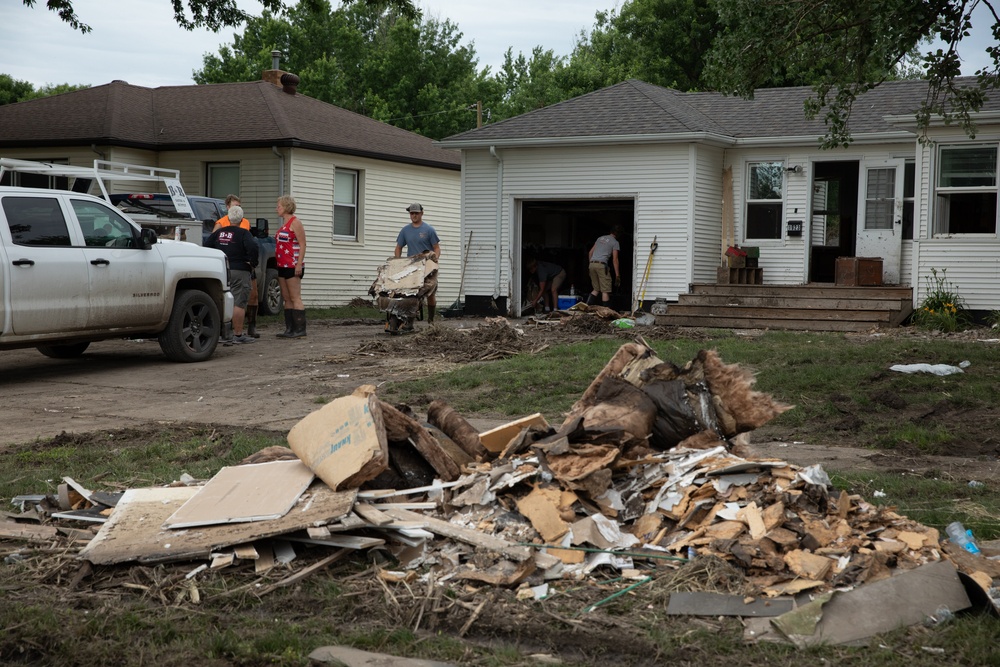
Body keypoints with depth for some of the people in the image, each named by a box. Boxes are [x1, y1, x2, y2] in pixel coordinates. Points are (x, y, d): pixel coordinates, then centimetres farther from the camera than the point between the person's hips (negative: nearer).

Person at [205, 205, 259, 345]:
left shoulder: (218, 233, 10)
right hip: (239, 271, -6)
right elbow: (252, 248, -22)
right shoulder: (243, 233, -7)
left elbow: (206, 247, 10)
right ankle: (238, 335, -4)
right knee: (239, 304, -4)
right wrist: (253, 264, -9)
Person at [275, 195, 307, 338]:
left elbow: (302, 244, -14)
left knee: (295, 298, -10)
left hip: (293, 266, -9)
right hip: (283, 266, 9)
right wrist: (278, 264, 19)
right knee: (287, 298, 8)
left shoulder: (295, 223, -9)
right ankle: (289, 329, 10)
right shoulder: (284, 224, 18)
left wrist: (299, 264, -22)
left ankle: (300, 330, -10)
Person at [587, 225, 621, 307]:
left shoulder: (600, 238, 22)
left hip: (592, 264, 6)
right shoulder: (615, 242, 4)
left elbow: (590, 253, 21)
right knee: (605, 291, -2)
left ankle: (587, 306, 3)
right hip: (601, 265, -6)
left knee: (596, 289, 16)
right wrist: (617, 275, 0)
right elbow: (615, 259, -2)